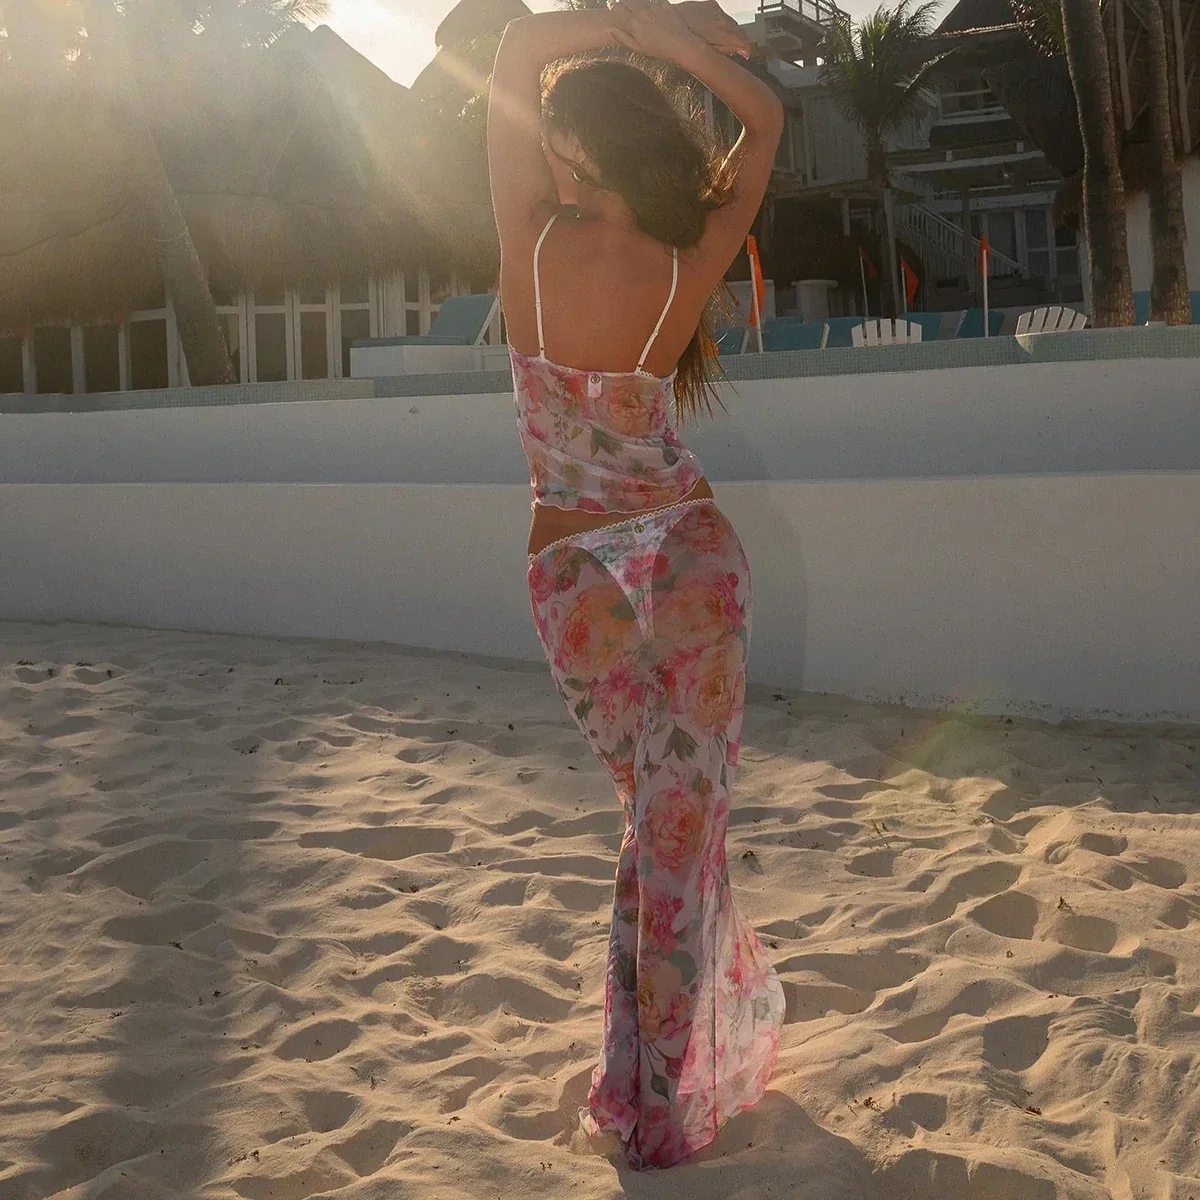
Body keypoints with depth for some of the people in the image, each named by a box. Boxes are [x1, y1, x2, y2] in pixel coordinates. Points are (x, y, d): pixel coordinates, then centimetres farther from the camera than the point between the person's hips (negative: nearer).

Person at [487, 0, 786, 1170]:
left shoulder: (530, 245, -14)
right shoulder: (689, 268, -11)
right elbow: (765, 116, 6)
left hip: (574, 572, 1)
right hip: (689, 552, 0)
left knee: (654, 809, 18)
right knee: (683, 820, 7)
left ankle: (732, 1025, 32)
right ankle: (667, 1103, 15)